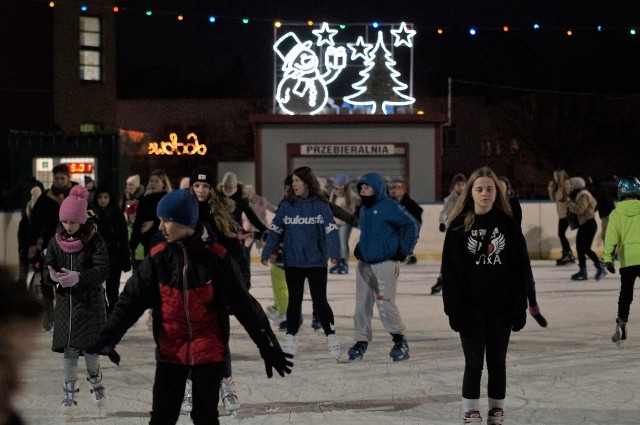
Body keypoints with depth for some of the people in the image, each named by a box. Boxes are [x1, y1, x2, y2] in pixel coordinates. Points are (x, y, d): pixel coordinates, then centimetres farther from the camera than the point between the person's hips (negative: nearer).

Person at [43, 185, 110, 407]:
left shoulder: (94, 240, -9)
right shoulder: (56, 241, 2)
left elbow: (103, 270, -16)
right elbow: (47, 267, 0)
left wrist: (79, 276, -32)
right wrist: (52, 275, -26)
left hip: (90, 300, -3)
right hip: (65, 300, 3)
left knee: (89, 347, -2)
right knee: (69, 350, 2)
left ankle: (95, 380, 25)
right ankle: (69, 392, 10)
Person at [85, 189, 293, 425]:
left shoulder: (217, 256, -10)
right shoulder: (158, 257, -4)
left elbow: (243, 303, -5)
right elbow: (133, 298, 1)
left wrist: (268, 346, -4)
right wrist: (109, 335, -9)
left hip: (208, 348, -2)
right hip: (170, 348, 2)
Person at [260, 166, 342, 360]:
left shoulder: (320, 205, -7)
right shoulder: (287, 205, 1)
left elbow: (331, 229, -13)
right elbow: (275, 230, 3)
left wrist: (334, 252, -26)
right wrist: (268, 252, -3)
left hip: (316, 262, -3)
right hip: (293, 262, 3)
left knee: (320, 301, 1)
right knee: (294, 300, 11)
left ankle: (331, 338, 11)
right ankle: (290, 338, 20)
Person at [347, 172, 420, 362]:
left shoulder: (390, 207, -12)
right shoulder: (364, 210, 14)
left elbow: (413, 225, -11)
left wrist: (404, 250, -10)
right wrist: (359, 248, 15)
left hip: (386, 263, -8)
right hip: (364, 264, 8)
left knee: (385, 305, -11)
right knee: (362, 305, 6)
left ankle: (400, 341, 3)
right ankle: (361, 341, 13)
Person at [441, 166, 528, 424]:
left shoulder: (508, 224, 1)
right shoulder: (459, 226, -3)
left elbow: (520, 269, 1)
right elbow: (451, 271, -4)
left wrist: (519, 307, -4)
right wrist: (454, 308, -11)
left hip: (501, 306, 1)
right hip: (472, 306, -1)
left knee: (497, 361, 10)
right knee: (474, 362, 2)